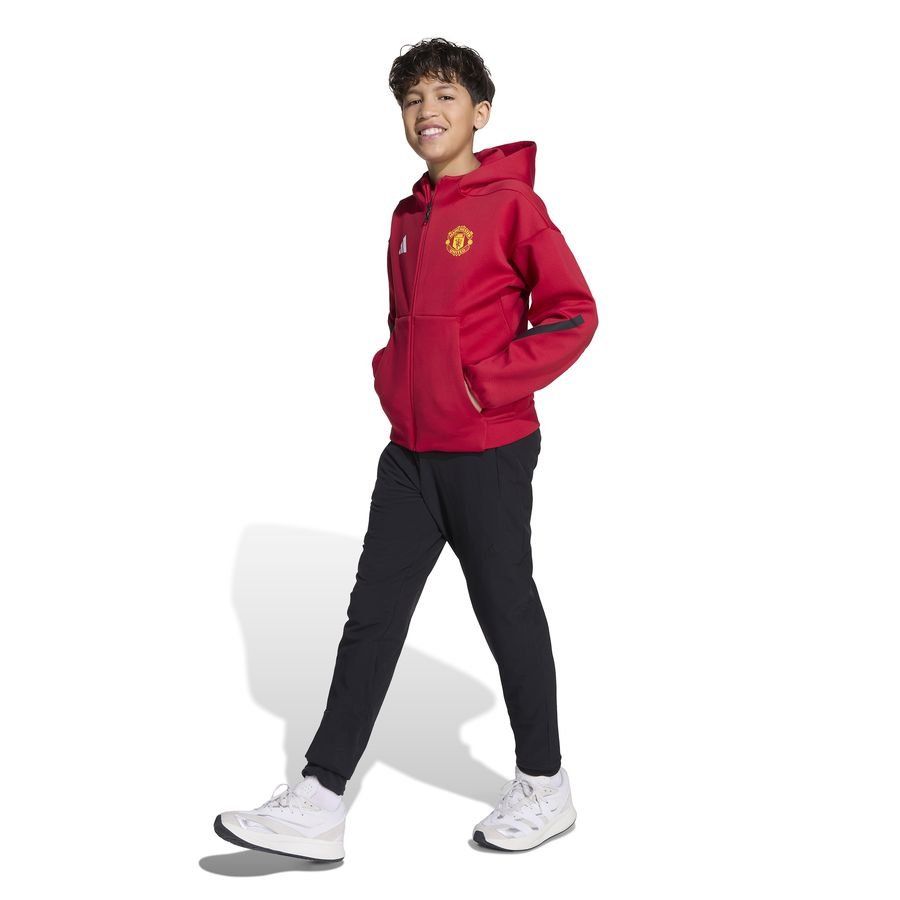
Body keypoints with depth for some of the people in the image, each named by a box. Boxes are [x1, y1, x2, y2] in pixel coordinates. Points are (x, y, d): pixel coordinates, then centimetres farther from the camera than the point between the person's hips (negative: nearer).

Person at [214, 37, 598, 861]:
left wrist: (488, 383, -15)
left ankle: (543, 786, 26)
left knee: (507, 610, 6)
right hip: (410, 452, 7)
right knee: (373, 614, 5)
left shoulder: (511, 202, -9)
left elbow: (573, 312, -12)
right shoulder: (407, 218, 13)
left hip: (489, 452, -7)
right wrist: (393, 379, 8)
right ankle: (319, 803, 9)